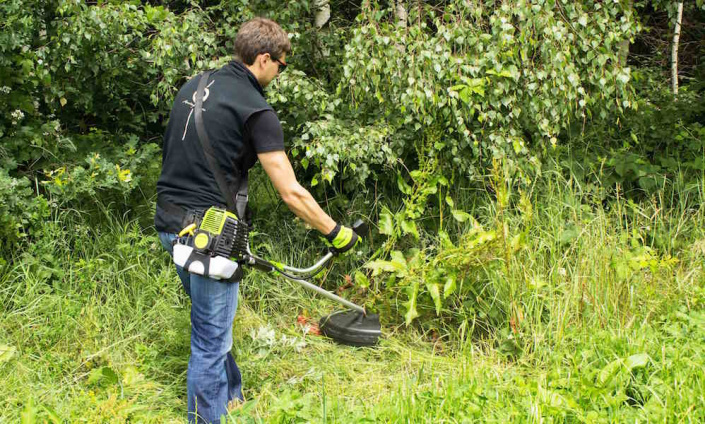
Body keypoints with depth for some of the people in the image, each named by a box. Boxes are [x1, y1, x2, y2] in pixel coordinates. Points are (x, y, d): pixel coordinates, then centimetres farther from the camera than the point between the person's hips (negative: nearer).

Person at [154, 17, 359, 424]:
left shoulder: (193, 86, 11)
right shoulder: (257, 110, -14)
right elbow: (292, 192, -15)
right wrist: (336, 232, -4)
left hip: (170, 222, 9)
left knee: (213, 321, 24)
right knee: (211, 340, 3)